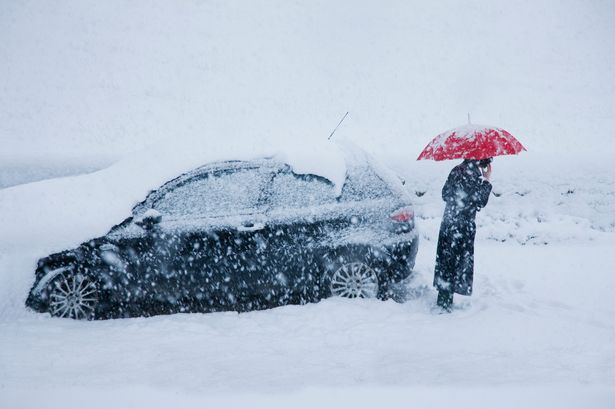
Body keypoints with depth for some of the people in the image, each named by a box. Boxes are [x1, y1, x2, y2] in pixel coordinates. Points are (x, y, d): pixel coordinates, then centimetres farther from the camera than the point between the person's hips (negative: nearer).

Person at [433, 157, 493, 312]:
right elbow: (480, 202, -15)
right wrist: (487, 180, -8)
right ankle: (445, 304, 2)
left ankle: (443, 301, 20)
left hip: (448, 223, 7)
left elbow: (445, 194, 14)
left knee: (446, 261, 13)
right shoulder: (474, 173, -15)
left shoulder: (456, 170, 8)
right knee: (457, 262, 0)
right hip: (463, 226, -7)